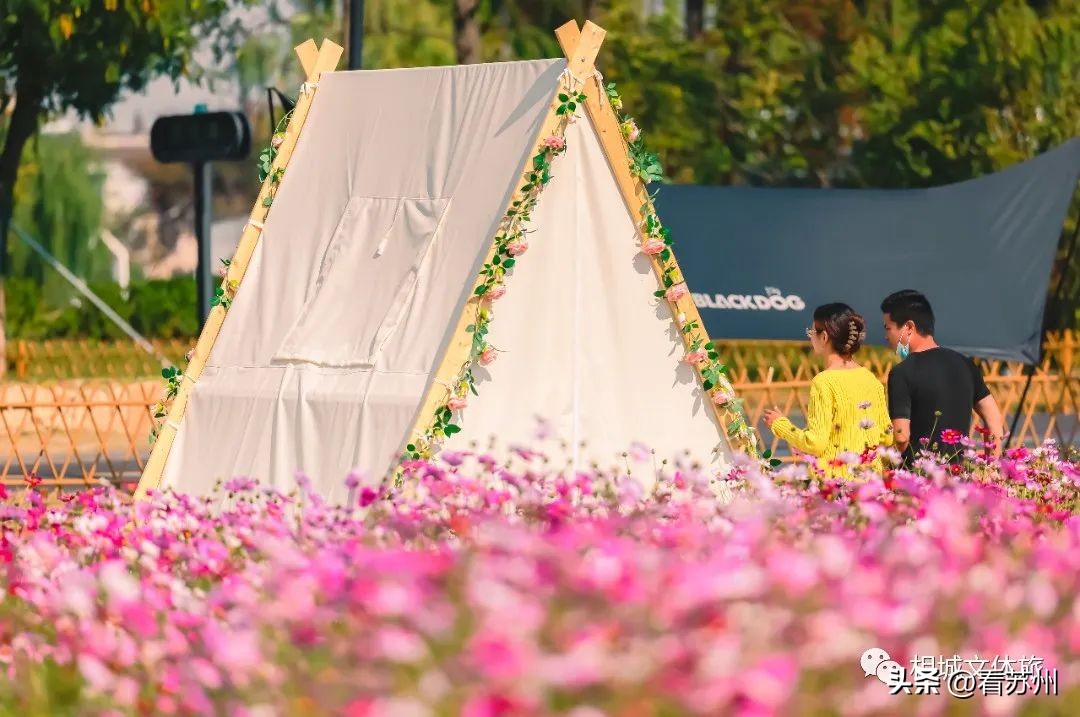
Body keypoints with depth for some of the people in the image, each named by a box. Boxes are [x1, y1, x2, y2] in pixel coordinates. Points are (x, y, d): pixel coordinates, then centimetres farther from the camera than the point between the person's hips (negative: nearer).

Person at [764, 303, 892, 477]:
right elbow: (887, 437, 9)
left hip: (837, 477, -7)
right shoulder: (872, 380, 7)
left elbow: (815, 443, -17)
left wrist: (780, 424, -2)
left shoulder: (824, 382, -13)